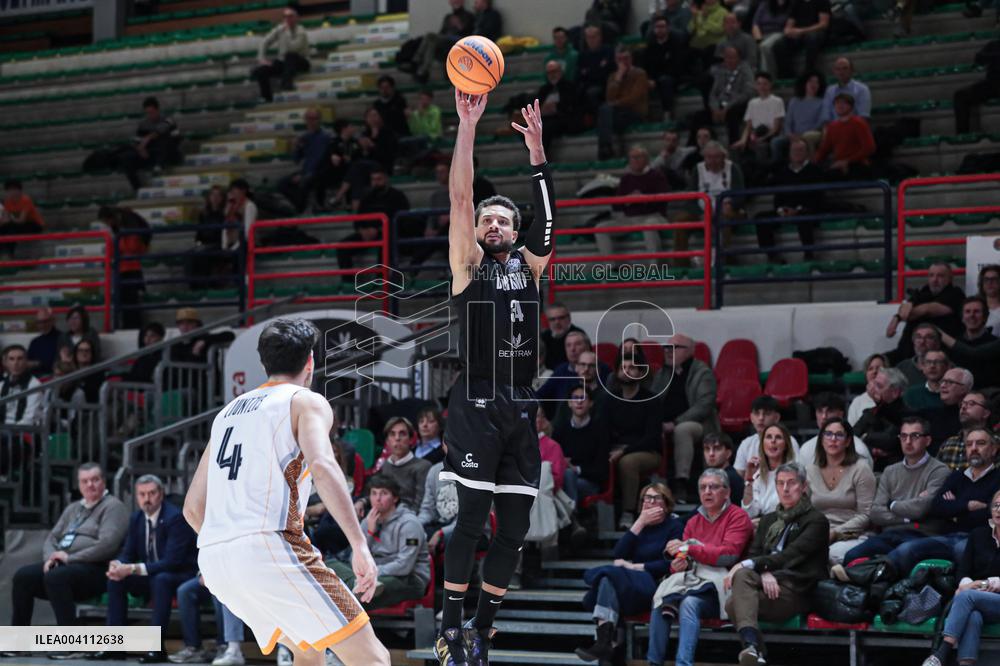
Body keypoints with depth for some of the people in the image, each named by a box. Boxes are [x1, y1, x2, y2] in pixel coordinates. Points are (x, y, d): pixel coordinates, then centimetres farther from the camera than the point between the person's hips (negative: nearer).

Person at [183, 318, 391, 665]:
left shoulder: (228, 412, 26)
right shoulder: (307, 402, 5)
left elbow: (193, 508, 27)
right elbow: (323, 467, -16)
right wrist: (360, 545, -20)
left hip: (212, 559, 8)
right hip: (269, 545, -8)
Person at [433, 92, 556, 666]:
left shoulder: (528, 265, 17)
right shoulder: (468, 263, 7)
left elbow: (548, 216, 4)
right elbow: (460, 197, -3)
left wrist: (537, 147, -4)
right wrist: (468, 125, -10)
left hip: (521, 406, 4)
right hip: (477, 404, -4)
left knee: (515, 527, 3)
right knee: (472, 519, -8)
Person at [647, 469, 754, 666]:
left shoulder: (738, 517, 1)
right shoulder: (693, 522, 20)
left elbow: (729, 554, -13)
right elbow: (680, 559, 17)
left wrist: (688, 548, -11)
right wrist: (678, 564, -10)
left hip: (720, 588, -5)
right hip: (692, 581, 5)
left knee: (690, 603, -35)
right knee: (659, 602, -24)